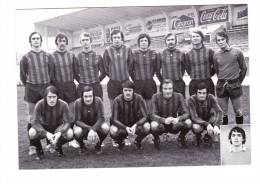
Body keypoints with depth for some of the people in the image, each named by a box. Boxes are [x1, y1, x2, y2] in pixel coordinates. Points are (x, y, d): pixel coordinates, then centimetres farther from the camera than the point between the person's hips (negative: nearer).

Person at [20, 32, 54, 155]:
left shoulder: (47, 56, 5)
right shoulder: (26, 58, 1)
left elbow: (51, 72, 8)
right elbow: (22, 75, 5)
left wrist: (48, 85, 5)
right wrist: (29, 87, 6)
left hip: (46, 88, 2)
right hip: (32, 89, -1)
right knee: (32, 118, 2)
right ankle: (32, 146, 8)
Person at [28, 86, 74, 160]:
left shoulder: (63, 105, -23)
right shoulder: (40, 104, -23)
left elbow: (67, 122, -22)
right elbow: (35, 122, -26)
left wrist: (59, 133, -42)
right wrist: (46, 133, -42)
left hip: (58, 127, 1)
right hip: (44, 128, 0)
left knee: (70, 134, -30)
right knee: (32, 133, -33)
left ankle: (58, 146, 5)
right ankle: (39, 149, 1)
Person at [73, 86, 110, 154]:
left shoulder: (98, 101, -21)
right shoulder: (78, 102, -21)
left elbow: (101, 118, -22)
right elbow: (77, 121, -20)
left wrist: (93, 129, -38)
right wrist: (89, 129, -35)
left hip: (96, 125, 1)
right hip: (83, 126, -1)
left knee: (106, 128, -30)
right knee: (77, 132, -34)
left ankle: (98, 146, 1)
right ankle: (82, 146, 3)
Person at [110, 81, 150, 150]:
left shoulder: (138, 98, -16)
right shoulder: (117, 100, -17)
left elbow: (144, 117, -17)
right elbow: (114, 119, -19)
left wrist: (135, 126, -36)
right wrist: (126, 128, -35)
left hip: (135, 125, 1)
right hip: (122, 125, 0)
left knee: (147, 127, -31)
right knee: (113, 131, -33)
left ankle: (137, 141, 4)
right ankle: (121, 142, 5)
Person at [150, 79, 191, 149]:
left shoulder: (179, 96, -9)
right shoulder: (156, 97, -13)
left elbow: (186, 113, -14)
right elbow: (153, 115, -21)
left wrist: (178, 119, -37)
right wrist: (164, 120, -41)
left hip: (174, 125, 2)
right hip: (161, 125, -1)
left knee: (188, 122, -27)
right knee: (154, 125, -35)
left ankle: (181, 138, 6)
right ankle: (156, 139, 1)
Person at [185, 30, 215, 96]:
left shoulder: (209, 51, 0)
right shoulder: (188, 54, 5)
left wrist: (209, 74, 6)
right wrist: (194, 77, 8)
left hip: (208, 83, -1)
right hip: (193, 84, 1)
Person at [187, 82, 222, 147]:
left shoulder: (211, 98, -18)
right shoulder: (191, 100, -24)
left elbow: (219, 112, -28)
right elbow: (194, 117, -30)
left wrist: (216, 125, -45)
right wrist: (207, 124, -45)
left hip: (210, 121, 2)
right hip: (198, 122, -2)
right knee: (196, 127, -36)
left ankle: (207, 137, 8)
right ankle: (198, 137, 2)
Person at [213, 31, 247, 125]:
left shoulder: (237, 53, -4)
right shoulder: (216, 55, 2)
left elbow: (243, 69, 4)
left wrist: (238, 81, 9)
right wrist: (223, 81, 10)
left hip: (234, 85, -2)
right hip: (221, 86, 2)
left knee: (238, 111, 7)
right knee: (223, 112, 9)